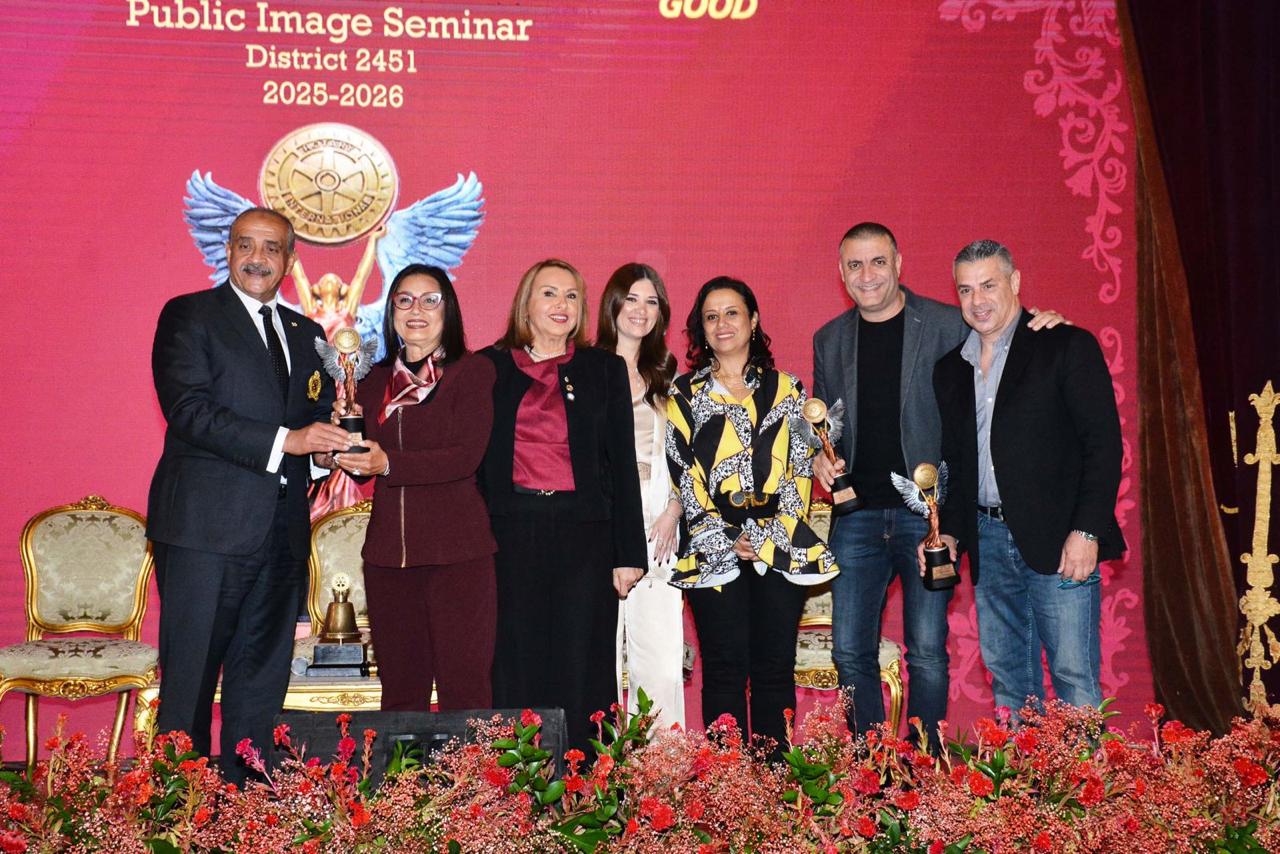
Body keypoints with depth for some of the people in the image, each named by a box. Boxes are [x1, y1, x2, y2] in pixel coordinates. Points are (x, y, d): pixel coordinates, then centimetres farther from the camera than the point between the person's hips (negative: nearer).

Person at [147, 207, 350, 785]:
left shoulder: (305, 334, 18)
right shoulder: (189, 315, 0)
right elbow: (188, 410, -13)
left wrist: (335, 429, -4)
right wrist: (285, 441, -19)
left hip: (282, 531, 6)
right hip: (207, 525, -6)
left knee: (262, 678, 10)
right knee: (191, 677, -1)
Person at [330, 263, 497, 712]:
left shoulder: (472, 371, 0)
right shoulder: (376, 381, 15)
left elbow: (467, 456, -12)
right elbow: (364, 465, 11)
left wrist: (389, 464, -21)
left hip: (457, 550, -4)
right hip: (388, 552, 5)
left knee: (464, 688, -3)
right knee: (400, 690, 9)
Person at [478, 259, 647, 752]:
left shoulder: (604, 370, 10)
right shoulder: (489, 368, 9)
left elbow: (622, 464, 7)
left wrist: (628, 553, 1)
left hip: (584, 537, 0)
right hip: (510, 535, 0)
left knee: (580, 671, 1)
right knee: (514, 668, 2)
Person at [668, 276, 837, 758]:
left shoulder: (786, 390, 12)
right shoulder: (685, 394, 10)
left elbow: (800, 470, 7)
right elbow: (682, 475, 3)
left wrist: (771, 537, -6)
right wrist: (724, 542, -7)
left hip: (781, 546, 1)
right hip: (714, 549, -1)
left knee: (775, 668, 1)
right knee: (725, 671, -4)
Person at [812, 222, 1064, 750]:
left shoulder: (946, 325, -1)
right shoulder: (830, 340, 12)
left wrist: (1042, 326, -15)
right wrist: (820, 458, 0)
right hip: (857, 513, 4)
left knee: (927, 654, -2)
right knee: (851, 653, 5)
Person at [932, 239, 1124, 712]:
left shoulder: (1067, 347, -3)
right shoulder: (951, 368, 15)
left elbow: (1104, 443, -7)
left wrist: (1087, 531, -15)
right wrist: (949, 531, 7)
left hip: (1058, 540, -5)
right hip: (987, 541, 6)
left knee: (1075, 679, -5)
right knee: (1007, 681, 10)